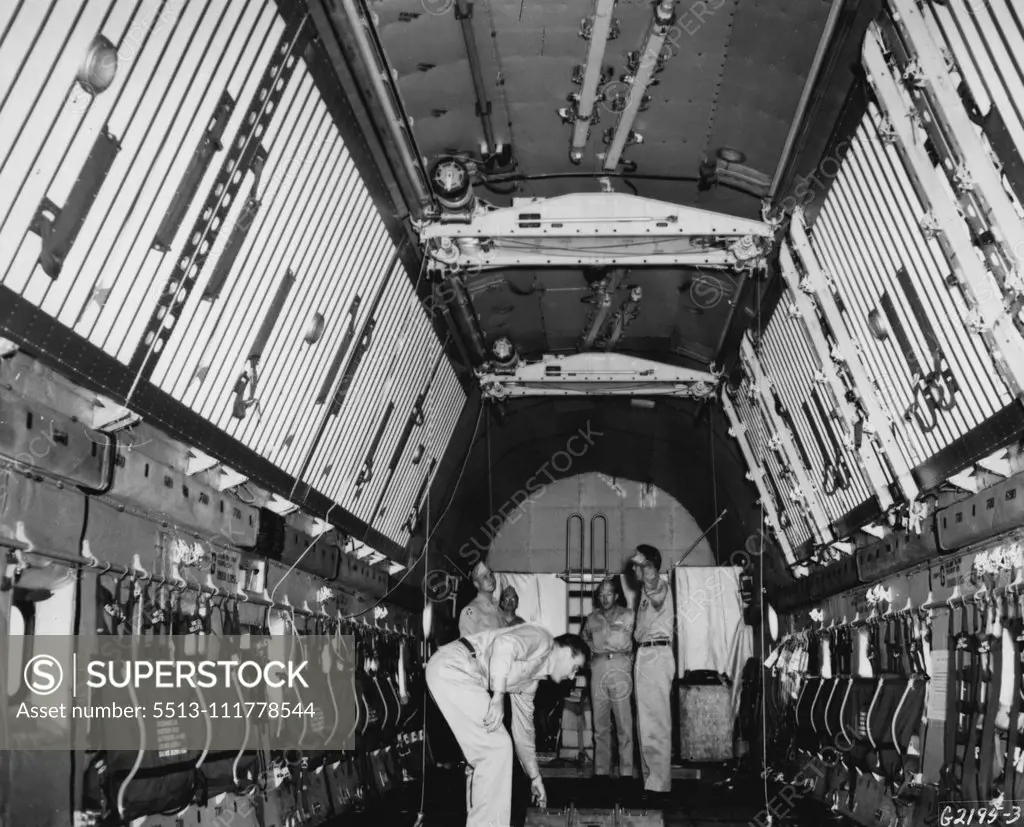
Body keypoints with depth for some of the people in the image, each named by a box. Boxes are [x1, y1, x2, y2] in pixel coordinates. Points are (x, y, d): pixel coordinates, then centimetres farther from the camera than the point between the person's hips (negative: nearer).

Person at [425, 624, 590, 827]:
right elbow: (505, 643, -22)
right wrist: (498, 697, -24)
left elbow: (523, 727, 32)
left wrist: (535, 777, 36)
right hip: (452, 668, -10)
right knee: (496, 747, -7)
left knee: (484, 750, 17)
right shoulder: (542, 639, -1)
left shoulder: (531, 678, 26)